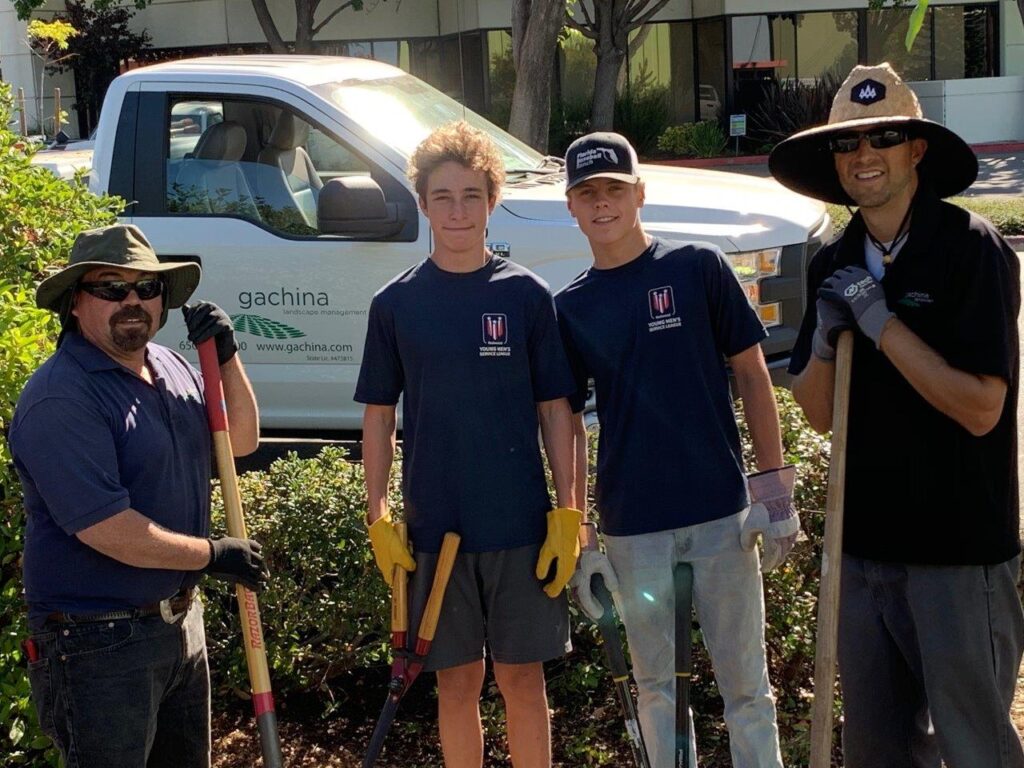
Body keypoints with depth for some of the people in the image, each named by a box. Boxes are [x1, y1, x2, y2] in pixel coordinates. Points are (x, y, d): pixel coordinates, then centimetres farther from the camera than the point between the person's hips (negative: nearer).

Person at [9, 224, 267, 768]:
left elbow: (241, 441, 15)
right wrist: (213, 555, -15)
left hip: (179, 618, 9)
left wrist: (226, 358, -2)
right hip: (99, 642, -9)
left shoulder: (170, 366, 7)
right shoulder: (59, 399, -22)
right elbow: (105, 528, -26)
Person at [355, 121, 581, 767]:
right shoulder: (396, 303, 2)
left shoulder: (526, 294, 0)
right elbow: (379, 417, 6)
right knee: (457, 682, 10)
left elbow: (556, 410, 1)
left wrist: (567, 513, -4)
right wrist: (378, 519, -1)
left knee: (522, 677, 7)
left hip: (522, 523, -1)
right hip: (434, 525, 1)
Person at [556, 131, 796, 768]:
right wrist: (578, 535, 6)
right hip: (631, 526, 2)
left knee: (746, 683, 5)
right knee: (656, 685, 14)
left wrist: (775, 482, -5)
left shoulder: (698, 268, -2)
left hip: (721, 511, -2)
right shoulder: (570, 308, 5)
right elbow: (571, 424, 8)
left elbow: (751, 374, 1)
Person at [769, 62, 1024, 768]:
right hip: (866, 545, 6)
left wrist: (881, 323, -19)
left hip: (960, 550, -6)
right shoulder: (834, 265, 7)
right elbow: (818, 414, 7)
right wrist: (825, 334, -11)